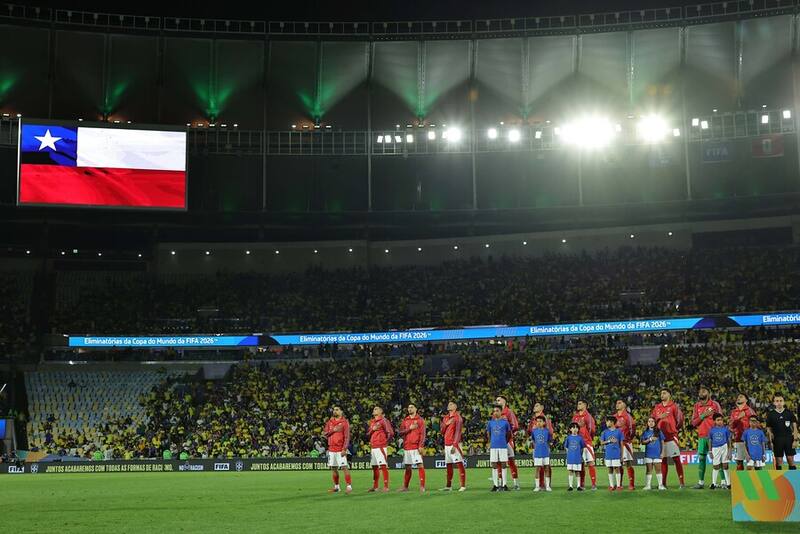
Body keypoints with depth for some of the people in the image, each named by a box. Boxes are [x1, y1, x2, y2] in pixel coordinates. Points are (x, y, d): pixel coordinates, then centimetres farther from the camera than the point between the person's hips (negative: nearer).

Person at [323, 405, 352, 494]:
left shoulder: (344, 422, -4)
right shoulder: (330, 422, 13)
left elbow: (347, 437, -9)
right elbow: (324, 433, 7)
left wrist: (344, 449, -17)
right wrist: (333, 430, -10)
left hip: (340, 449, -6)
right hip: (331, 449, 6)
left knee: (344, 467, -10)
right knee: (333, 468, 9)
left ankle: (349, 486, -8)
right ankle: (336, 486, 17)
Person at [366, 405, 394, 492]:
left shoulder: (383, 420, -7)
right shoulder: (372, 422, 18)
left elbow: (391, 433, -12)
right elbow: (368, 434, 18)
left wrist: (386, 441, -3)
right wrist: (373, 429, 1)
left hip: (380, 447, -9)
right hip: (373, 447, 9)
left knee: (383, 466, -10)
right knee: (374, 467, 12)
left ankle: (386, 486, -10)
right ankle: (375, 486, 19)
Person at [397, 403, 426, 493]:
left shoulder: (420, 420, 1)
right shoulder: (405, 420, 14)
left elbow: (422, 434, -6)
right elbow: (400, 433, 6)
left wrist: (421, 446, -15)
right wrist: (409, 428, -8)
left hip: (416, 447, -5)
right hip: (407, 447, 5)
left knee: (420, 466, -10)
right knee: (407, 468, 10)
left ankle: (422, 486, -10)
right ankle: (405, 486, 17)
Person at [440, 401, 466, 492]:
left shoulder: (457, 417, -6)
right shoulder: (445, 418, 17)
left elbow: (458, 432, -13)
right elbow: (442, 432, 17)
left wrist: (454, 445, -20)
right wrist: (446, 424, -3)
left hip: (454, 444, -8)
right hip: (446, 444, 8)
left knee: (459, 464, -10)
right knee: (448, 466, 11)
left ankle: (463, 486, -12)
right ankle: (448, 486, 16)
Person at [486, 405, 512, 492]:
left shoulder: (505, 422, 2)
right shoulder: (490, 422, 7)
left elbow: (508, 434, 11)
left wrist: (505, 442, 11)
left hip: (503, 446, -2)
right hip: (493, 446, 2)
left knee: (503, 465, 0)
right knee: (494, 465, 2)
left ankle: (504, 484, 5)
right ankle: (495, 485, 7)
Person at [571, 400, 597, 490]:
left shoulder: (588, 416, -3)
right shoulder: (575, 417, 15)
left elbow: (592, 429, -8)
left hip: (587, 443, -6)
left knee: (590, 463, -7)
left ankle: (594, 484, -7)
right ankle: (582, 484, 12)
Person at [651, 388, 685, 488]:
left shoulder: (674, 406, 0)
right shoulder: (657, 407, 15)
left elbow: (680, 418, -4)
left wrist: (675, 428, 5)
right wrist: (659, 417, -4)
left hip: (671, 436, -5)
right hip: (661, 437, 5)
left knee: (676, 459, -6)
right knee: (663, 460, 8)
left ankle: (681, 483, -6)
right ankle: (663, 483, 11)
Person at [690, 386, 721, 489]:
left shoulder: (715, 404, 1)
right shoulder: (697, 406, 12)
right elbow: (693, 422, 8)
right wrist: (703, 416, -7)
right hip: (702, 436, 4)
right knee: (701, 458, 3)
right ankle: (701, 482, 8)